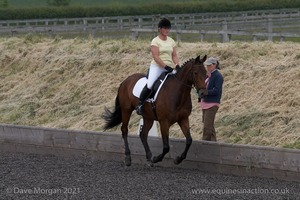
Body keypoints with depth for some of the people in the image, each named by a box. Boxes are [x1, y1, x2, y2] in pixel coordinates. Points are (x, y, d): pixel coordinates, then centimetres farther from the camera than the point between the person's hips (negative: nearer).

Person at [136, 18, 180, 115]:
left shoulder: (171, 41, 13)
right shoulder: (155, 41, -5)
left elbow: (174, 55, 12)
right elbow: (156, 57, -14)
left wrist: (177, 66, -7)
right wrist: (165, 66, -23)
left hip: (169, 68, 6)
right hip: (157, 67, -6)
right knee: (150, 85, -22)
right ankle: (140, 104, -8)